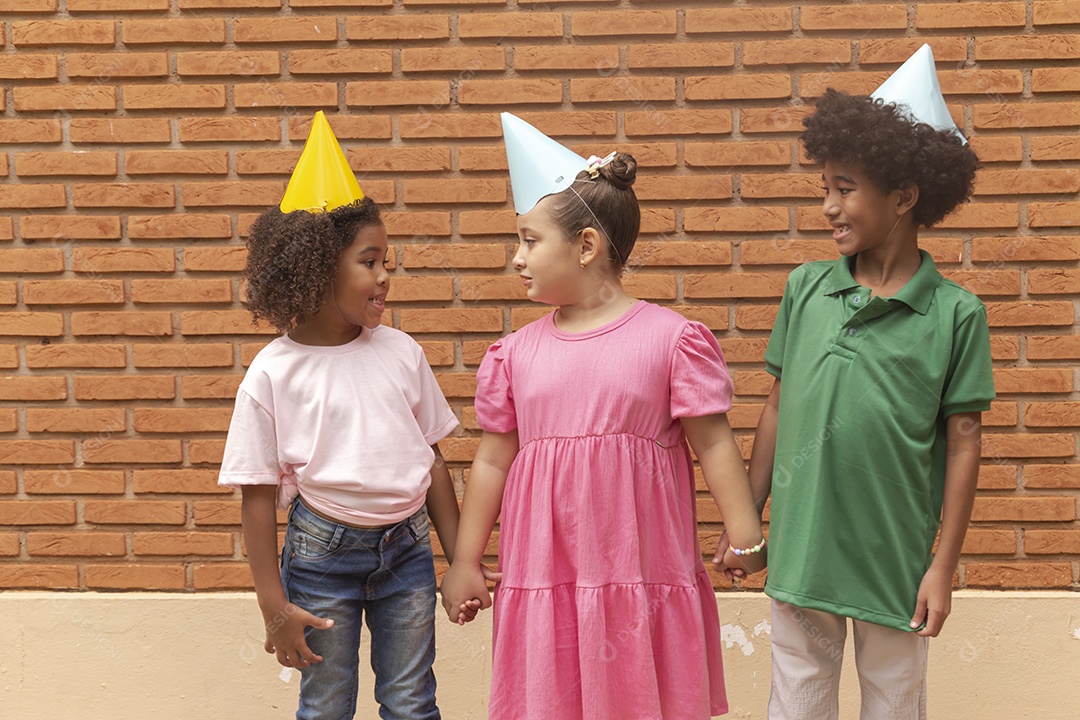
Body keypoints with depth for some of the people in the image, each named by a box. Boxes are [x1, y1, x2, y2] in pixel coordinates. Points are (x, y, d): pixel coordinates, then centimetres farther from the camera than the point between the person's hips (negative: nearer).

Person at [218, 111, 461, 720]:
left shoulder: (400, 353, -1)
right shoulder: (273, 373, -11)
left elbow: (433, 461, 6)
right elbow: (259, 493, -7)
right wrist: (275, 606, -9)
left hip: (408, 544, 3)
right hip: (324, 551, -3)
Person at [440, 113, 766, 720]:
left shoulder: (670, 338, -4)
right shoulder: (518, 352, 6)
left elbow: (714, 443, -3)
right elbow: (494, 460, 10)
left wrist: (745, 536, -7)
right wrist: (465, 562, 12)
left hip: (643, 574, -3)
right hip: (544, 576, 3)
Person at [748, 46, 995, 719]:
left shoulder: (955, 312, -7)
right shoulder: (806, 288, 2)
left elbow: (963, 442, -4)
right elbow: (778, 409, 8)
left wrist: (944, 565, -5)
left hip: (896, 559, -2)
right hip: (800, 550, 2)